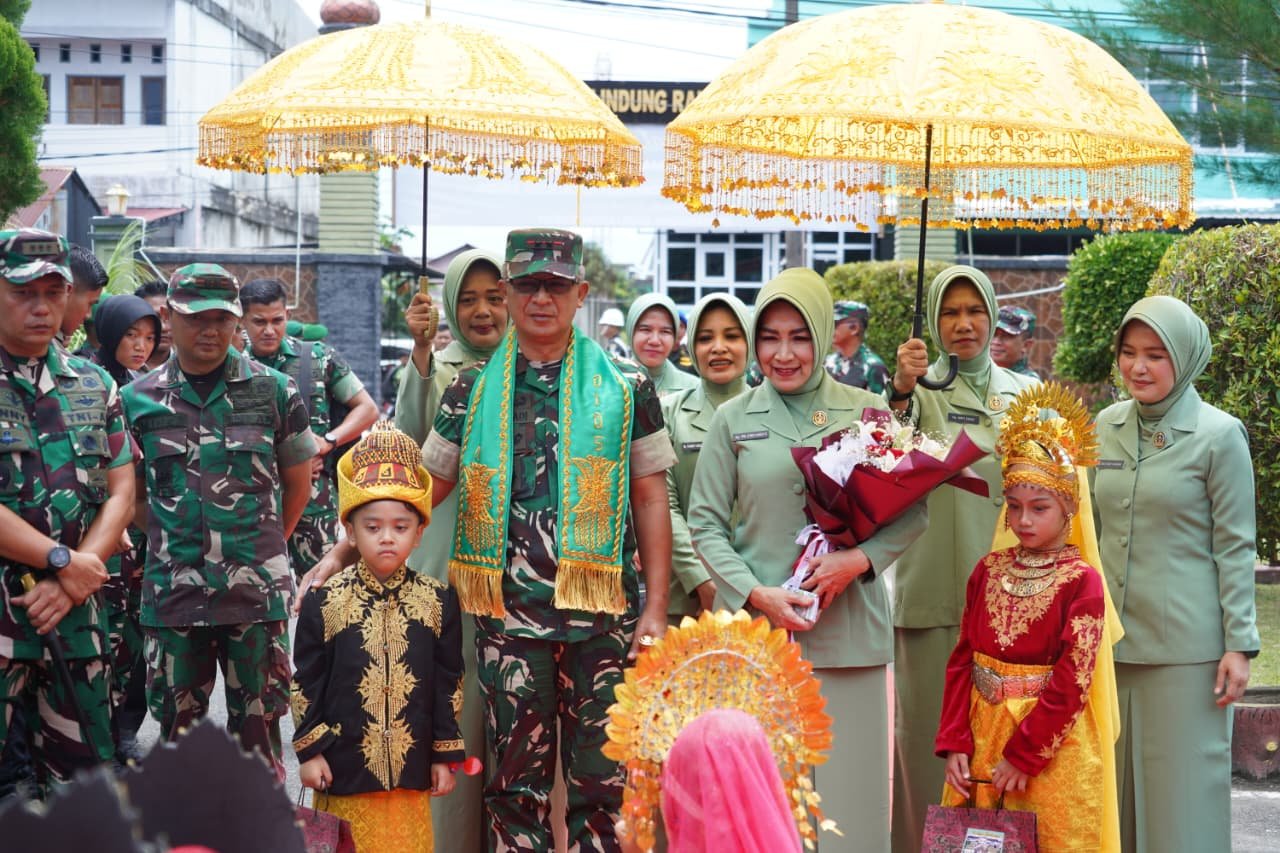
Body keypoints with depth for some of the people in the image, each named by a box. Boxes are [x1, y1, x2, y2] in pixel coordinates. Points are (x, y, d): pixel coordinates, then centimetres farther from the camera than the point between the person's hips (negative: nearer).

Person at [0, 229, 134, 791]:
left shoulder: (94, 386, 11)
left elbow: (120, 494, 8)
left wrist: (68, 585, -6)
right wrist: (63, 562, -12)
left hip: (75, 611, 5)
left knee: (81, 769, 9)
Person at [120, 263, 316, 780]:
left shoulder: (274, 391, 3)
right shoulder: (138, 399, 4)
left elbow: (298, 483, 12)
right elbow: (133, 494, 14)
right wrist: (175, 543, 8)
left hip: (257, 593, -1)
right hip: (172, 594, 1)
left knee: (258, 725, 3)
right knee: (177, 723, 8)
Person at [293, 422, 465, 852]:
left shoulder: (438, 602, 1)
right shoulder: (324, 603, -3)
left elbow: (448, 684, 5)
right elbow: (306, 683, 1)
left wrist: (445, 755, 4)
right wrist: (309, 750, -2)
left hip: (411, 768, 1)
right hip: (344, 768, -1)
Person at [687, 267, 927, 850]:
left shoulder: (866, 413, 4)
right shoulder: (734, 419, 5)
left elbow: (912, 511, 5)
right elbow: (705, 523, 4)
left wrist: (860, 560, -12)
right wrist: (758, 593, -10)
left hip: (848, 633, 0)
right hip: (754, 628, 0)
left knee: (847, 788, 3)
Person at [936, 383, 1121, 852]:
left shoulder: (1081, 581, -10)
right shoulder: (989, 571, 5)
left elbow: (1071, 683, -14)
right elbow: (962, 661, 4)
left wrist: (1023, 755, -15)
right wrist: (954, 744, -4)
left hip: (1053, 746, -5)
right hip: (982, 734, 5)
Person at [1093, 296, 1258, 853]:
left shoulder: (1219, 435, -6)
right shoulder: (1106, 427, 8)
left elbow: (1235, 546, -6)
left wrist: (1240, 644, -9)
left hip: (1186, 643, -5)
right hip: (1111, 638, 5)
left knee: (1184, 787, -1)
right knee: (1119, 786, 9)